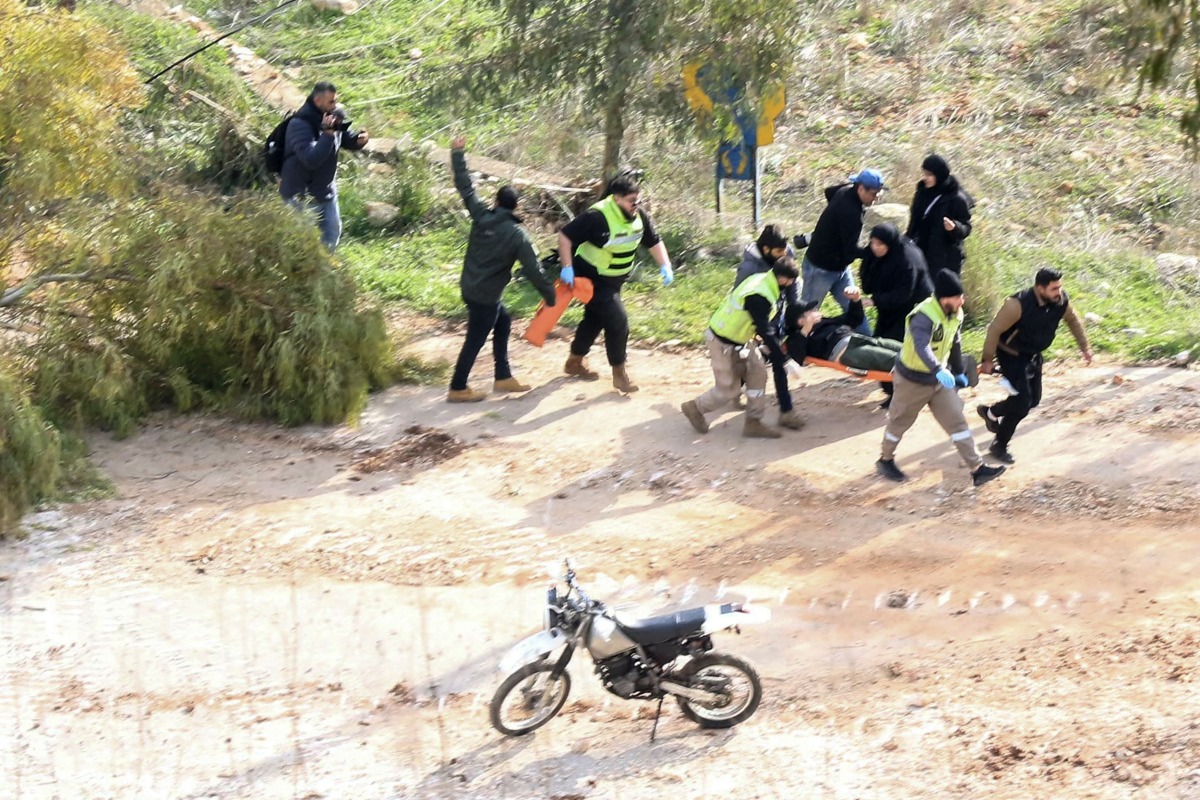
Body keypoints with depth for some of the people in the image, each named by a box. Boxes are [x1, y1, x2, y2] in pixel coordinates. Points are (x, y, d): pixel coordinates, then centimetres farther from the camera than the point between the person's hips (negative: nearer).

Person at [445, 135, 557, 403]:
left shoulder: (481, 217, -5)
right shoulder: (518, 235, -17)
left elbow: (465, 187, 2)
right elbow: (533, 270, -16)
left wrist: (458, 154, 11)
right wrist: (551, 297, -6)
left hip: (470, 287, 7)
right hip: (485, 295, -7)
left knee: (503, 322, 23)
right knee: (475, 340, 4)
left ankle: (503, 377, 27)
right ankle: (457, 389, 12)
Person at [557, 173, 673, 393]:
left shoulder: (639, 216, -7)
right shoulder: (597, 216, -28)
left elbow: (654, 241, 6)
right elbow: (565, 236, -24)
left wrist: (665, 266, -8)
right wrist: (567, 267, -27)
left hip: (614, 281, 8)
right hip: (592, 280, -8)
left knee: (595, 319, 21)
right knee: (618, 321, -12)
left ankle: (574, 362, 41)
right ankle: (619, 374, 3)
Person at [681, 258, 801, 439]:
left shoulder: (762, 279, -4)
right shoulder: (759, 297, -33)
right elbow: (765, 331, -28)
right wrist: (783, 359, -22)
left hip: (740, 339, 9)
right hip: (723, 343, -9)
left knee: (757, 373, 4)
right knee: (729, 388, 2)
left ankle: (753, 423, 12)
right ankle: (695, 408, 26)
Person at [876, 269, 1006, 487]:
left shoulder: (955, 315, -5)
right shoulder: (924, 316, -32)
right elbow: (922, 347, -48)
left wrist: (958, 372, 21)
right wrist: (939, 370, -62)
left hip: (939, 379, 7)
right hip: (913, 380, -7)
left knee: (957, 421, 1)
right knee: (899, 422, 14)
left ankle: (977, 469, 2)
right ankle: (885, 460, 36)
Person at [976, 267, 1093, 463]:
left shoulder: (1061, 300, -16)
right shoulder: (1019, 305, -34)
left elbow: (1073, 321, 7)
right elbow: (994, 330, -23)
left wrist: (1085, 347, 12)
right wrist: (987, 360, -17)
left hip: (1034, 356, 7)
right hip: (1012, 356, -7)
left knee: (1033, 400, 15)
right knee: (1022, 403, -10)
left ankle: (991, 413, 40)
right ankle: (999, 446, 9)